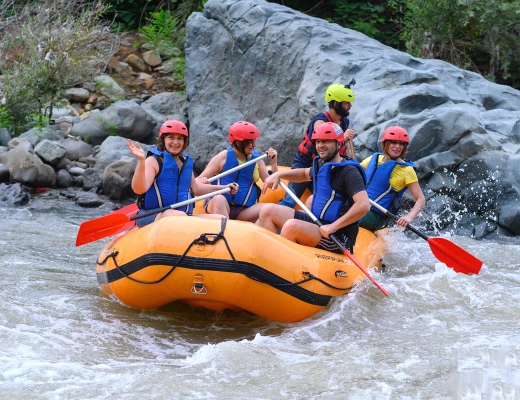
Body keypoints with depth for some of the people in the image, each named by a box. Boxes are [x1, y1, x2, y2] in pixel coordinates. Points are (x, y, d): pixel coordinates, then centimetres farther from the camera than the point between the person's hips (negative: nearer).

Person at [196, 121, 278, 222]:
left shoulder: (256, 159, 8)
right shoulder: (223, 157, -1)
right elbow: (198, 180, -3)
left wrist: (273, 163, -7)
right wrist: (201, 182, -26)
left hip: (243, 211, 3)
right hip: (218, 206, -3)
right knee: (220, 199, -37)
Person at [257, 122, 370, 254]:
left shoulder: (349, 171, -17)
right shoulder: (321, 164, 10)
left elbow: (364, 205, -29)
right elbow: (305, 174, 34)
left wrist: (333, 226, -27)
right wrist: (278, 175, 17)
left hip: (337, 237, -9)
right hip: (316, 222, 9)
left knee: (292, 226, -33)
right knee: (268, 211, 3)